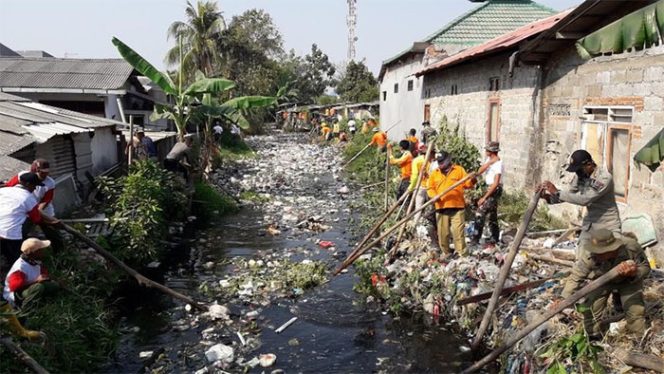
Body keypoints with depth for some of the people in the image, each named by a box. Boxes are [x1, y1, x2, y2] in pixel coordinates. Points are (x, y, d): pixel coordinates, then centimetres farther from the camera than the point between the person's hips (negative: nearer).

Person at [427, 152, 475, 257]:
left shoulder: (459, 170, 6)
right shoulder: (435, 173, 14)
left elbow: (466, 184, 3)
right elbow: (430, 188, 12)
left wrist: (471, 181, -19)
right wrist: (434, 195, -8)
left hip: (457, 207, -3)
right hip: (441, 208, 3)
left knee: (458, 231, -4)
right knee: (442, 233, 7)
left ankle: (461, 254, 3)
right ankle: (446, 254, 20)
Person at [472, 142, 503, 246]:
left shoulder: (498, 164, -20)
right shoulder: (489, 159, 6)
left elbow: (496, 183, -25)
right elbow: (479, 171, -2)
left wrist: (484, 197, -27)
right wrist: (488, 163, -18)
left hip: (495, 189, -10)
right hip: (490, 188, 10)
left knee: (480, 213, -15)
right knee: (491, 214, 16)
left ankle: (476, 239, -13)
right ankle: (495, 238, 27)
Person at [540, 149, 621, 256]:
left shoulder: (604, 178, -26)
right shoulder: (580, 176, -4)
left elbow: (584, 199, -34)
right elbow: (569, 194, 3)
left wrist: (556, 192, -35)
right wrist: (549, 197, -16)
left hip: (608, 226, -6)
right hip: (590, 224, 6)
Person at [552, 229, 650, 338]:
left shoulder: (631, 247, -36)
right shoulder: (588, 256, -38)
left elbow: (645, 267, -18)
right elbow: (575, 277, -29)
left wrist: (633, 274, -41)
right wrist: (563, 298, -43)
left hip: (629, 280, 0)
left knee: (636, 311, -6)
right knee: (590, 309, -7)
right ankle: (594, 339, 20)